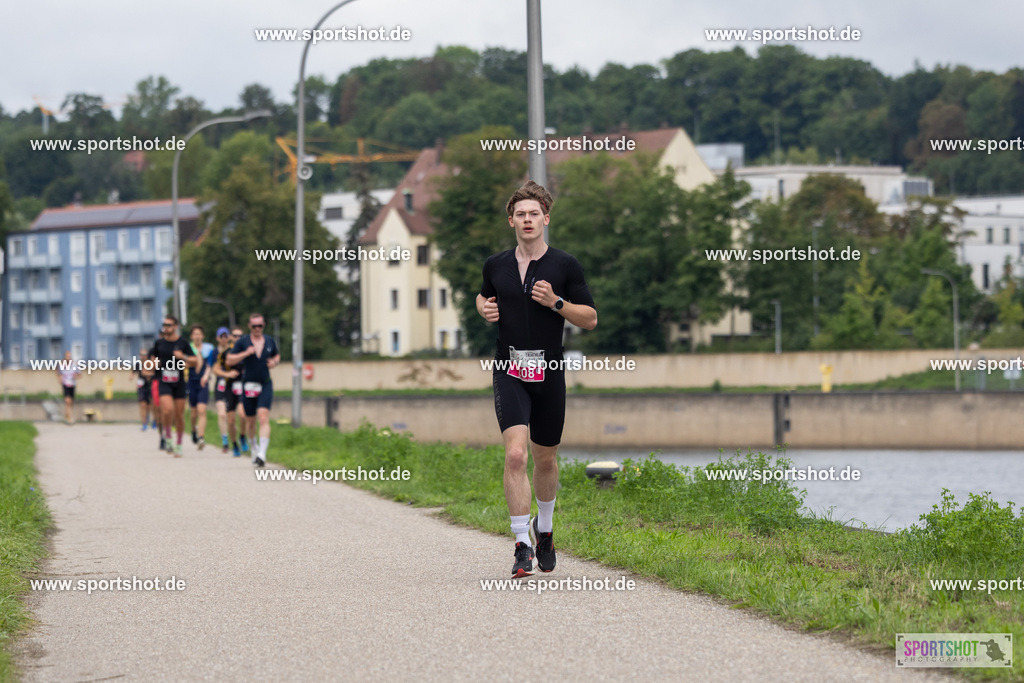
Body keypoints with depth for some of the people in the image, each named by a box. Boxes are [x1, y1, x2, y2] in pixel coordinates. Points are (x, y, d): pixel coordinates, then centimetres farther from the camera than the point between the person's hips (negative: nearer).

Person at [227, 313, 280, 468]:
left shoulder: (270, 341, 7)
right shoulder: (242, 342, 0)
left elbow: (277, 355, 24)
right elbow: (229, 360, -3)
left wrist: (274, 362, 1)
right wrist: (245, 354, -17)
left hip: (265, 385, 0)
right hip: (248, 385, 0)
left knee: (263, 417, -17)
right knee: (250, 420, 10)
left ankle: (262, 453, -24)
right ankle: (255, 447, 37)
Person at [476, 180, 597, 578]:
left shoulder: (565, 266, -1)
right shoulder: (496, 266, 6)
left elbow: (590, 319, 2)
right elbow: (483, 296, 27)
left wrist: (556, 302, -14)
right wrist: (485, 309, 4)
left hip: (550, 374, 0)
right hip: (510, 372, 0)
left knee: (545, 459, 14)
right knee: (516, 454, -17)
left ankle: (544, 529, 40)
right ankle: (522, 546, -16)